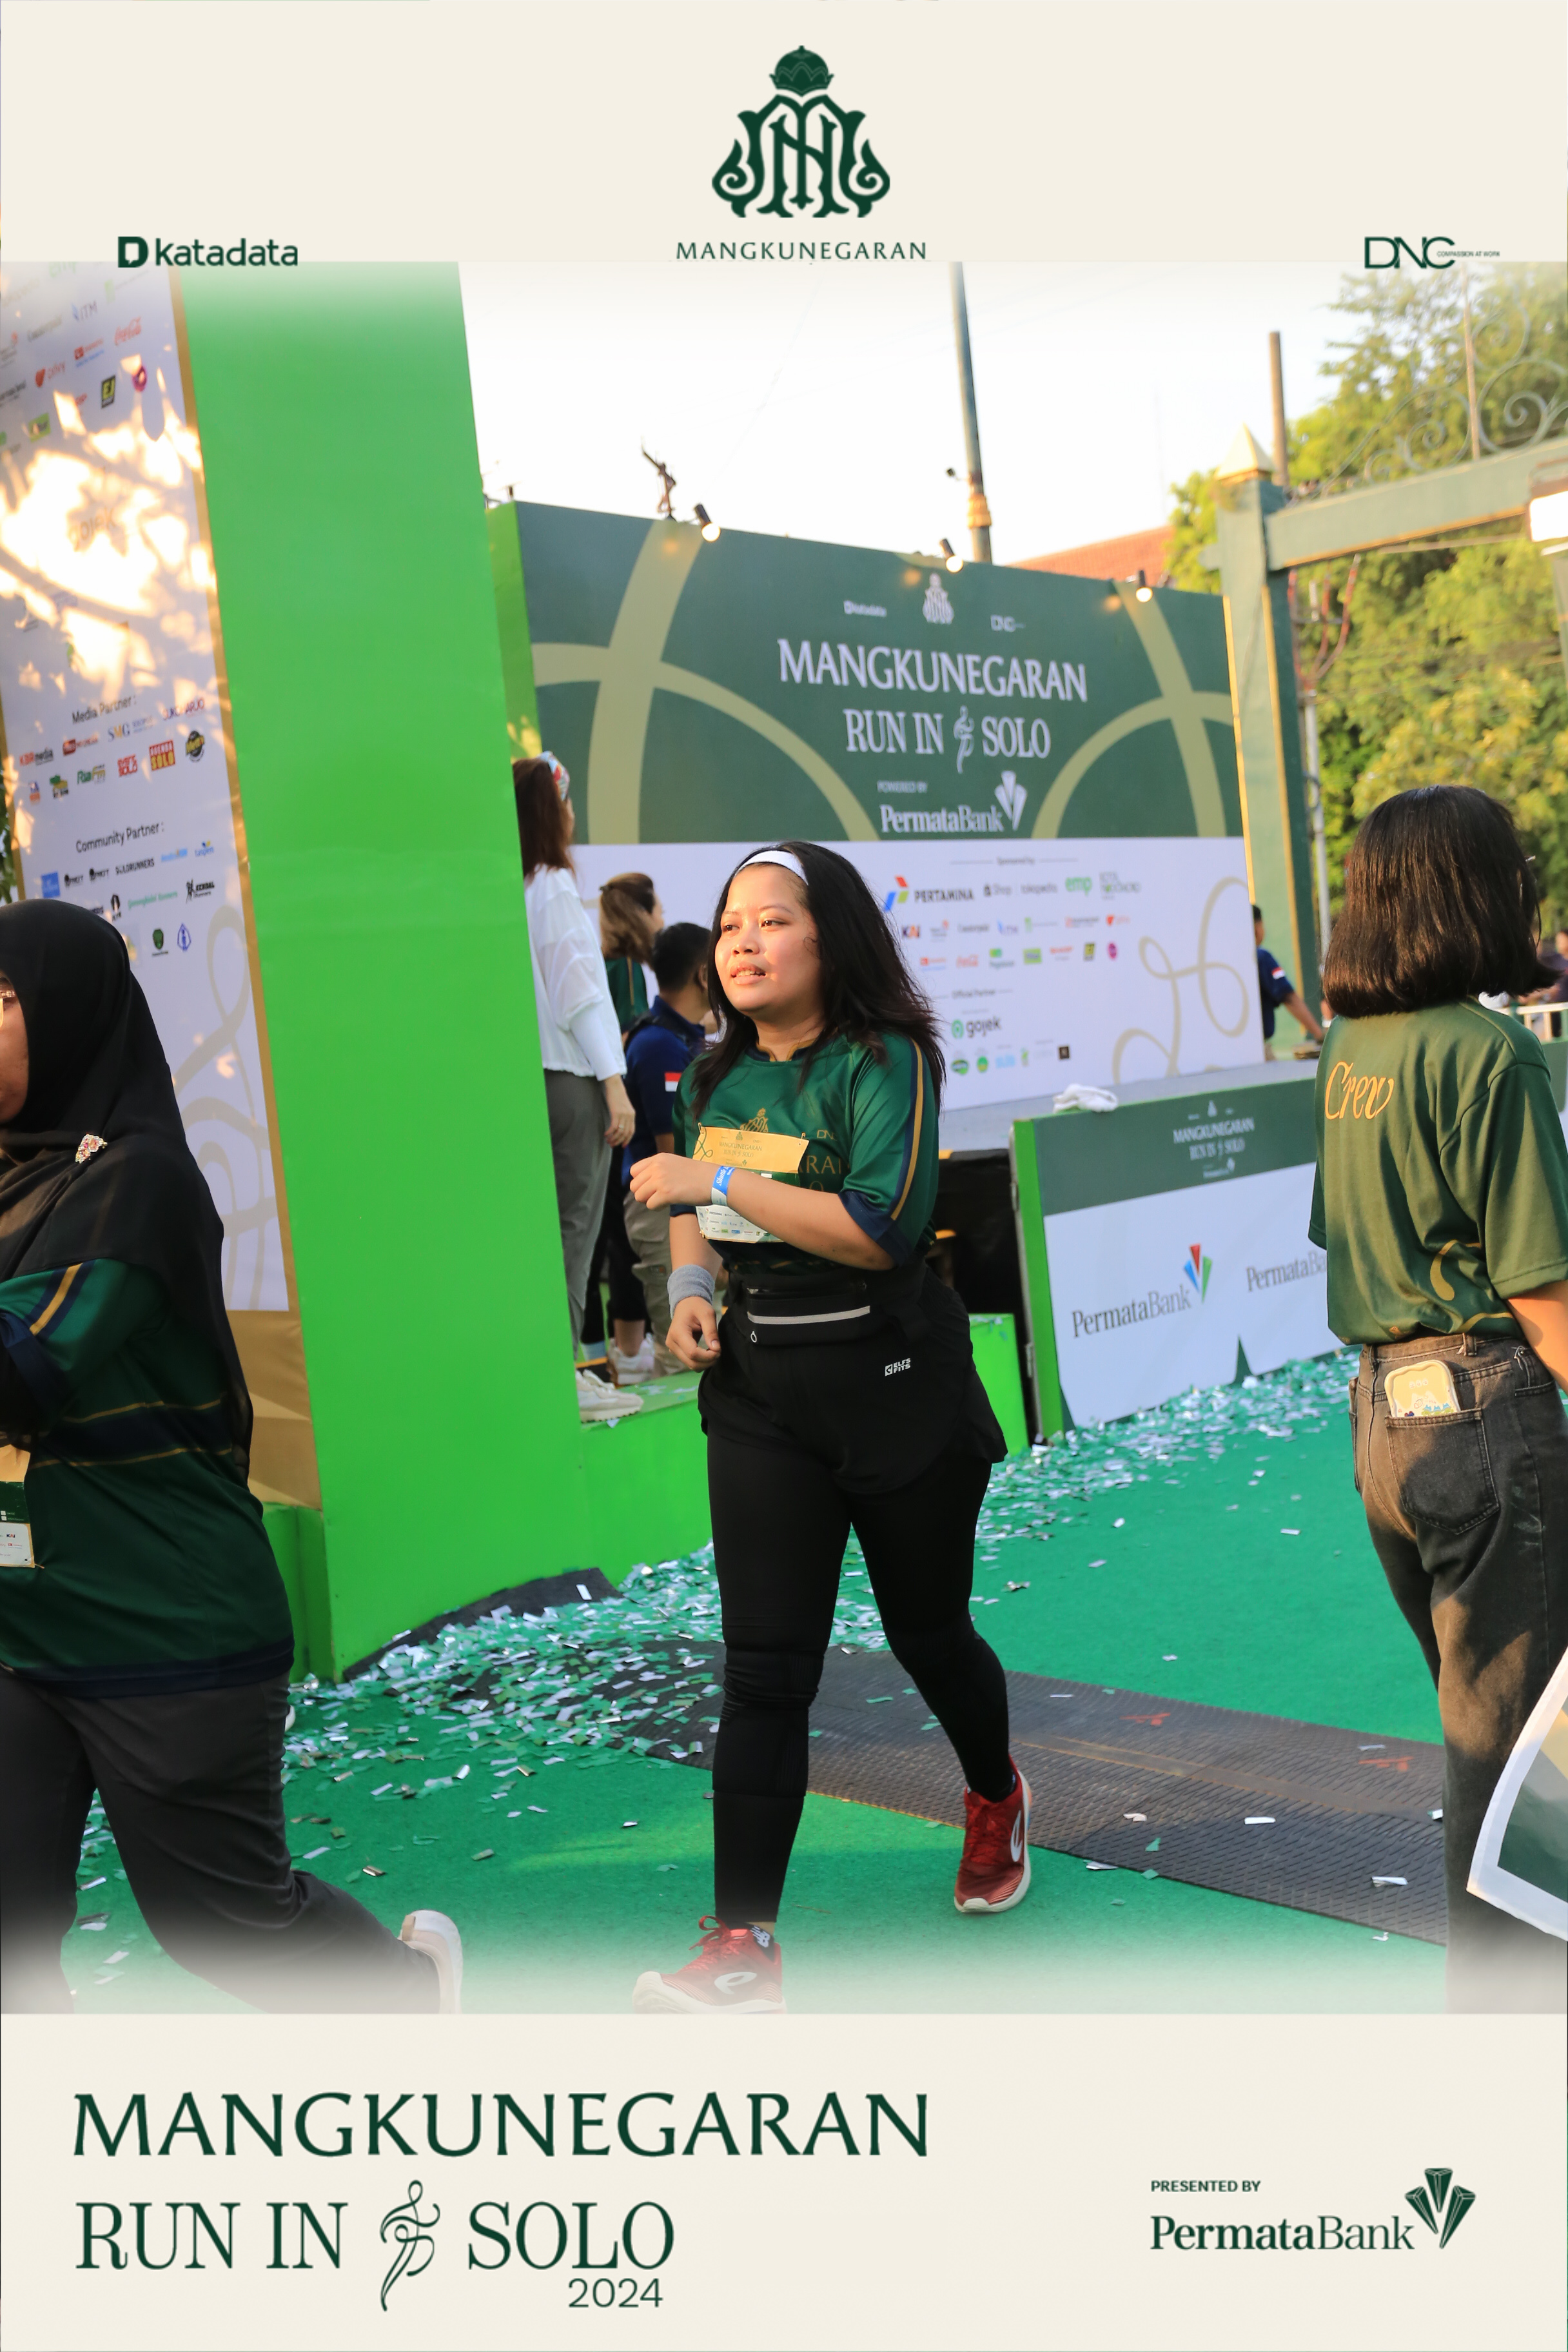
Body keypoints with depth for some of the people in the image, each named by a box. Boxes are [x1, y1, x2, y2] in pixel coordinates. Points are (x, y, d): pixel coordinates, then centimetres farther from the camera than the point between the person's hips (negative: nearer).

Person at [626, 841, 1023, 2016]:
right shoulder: (719, 1075, 7)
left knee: (927, 1630, 14)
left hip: (896, 1388, -4)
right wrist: (691, 1281, 3)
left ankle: (997, 1797, 46)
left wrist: (720, 1182, -24)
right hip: (759, 1397, 4)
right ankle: (743, 1943, 1)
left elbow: (884, 1228, -25)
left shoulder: (885, 1061, -12)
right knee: (765, 1667, -2)